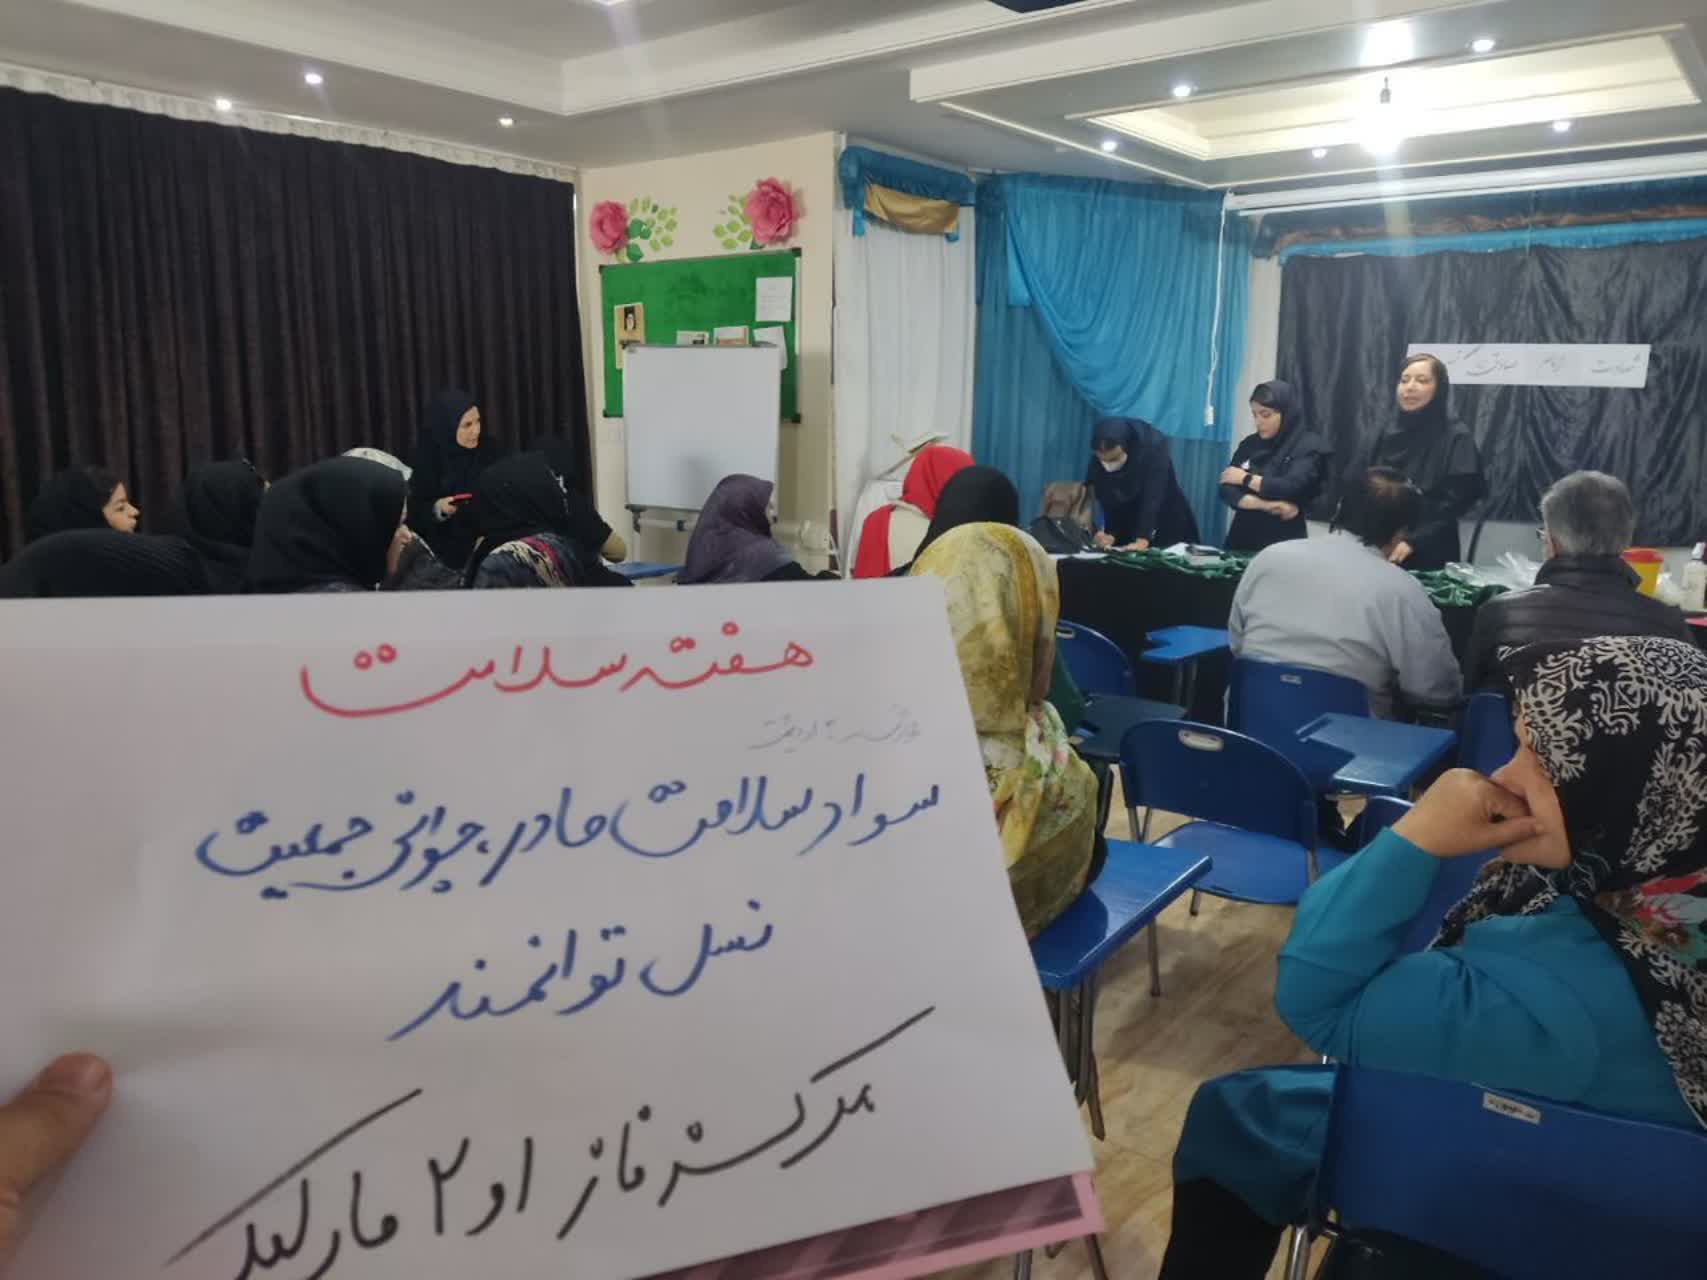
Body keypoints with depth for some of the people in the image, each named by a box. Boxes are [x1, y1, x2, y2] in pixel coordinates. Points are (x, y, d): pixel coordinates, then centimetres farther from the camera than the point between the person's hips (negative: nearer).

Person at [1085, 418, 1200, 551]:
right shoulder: (1098, 464, -15)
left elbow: (1152, 498, -34)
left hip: (1168, 527, -3)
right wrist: (1110, 534, -26)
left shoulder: (1154, 449, -26)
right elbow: (1108, 503, -9)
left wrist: (1143, 539, -43)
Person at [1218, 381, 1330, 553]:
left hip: (1284, 544, -4)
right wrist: (1264, 505, -16)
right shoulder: (1249, 444, 8)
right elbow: (1227, 489, 0)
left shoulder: (1309, 446, -5)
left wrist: (1245, 478, -6)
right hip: (1242, 538, 4)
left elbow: (1290, 489, -19)